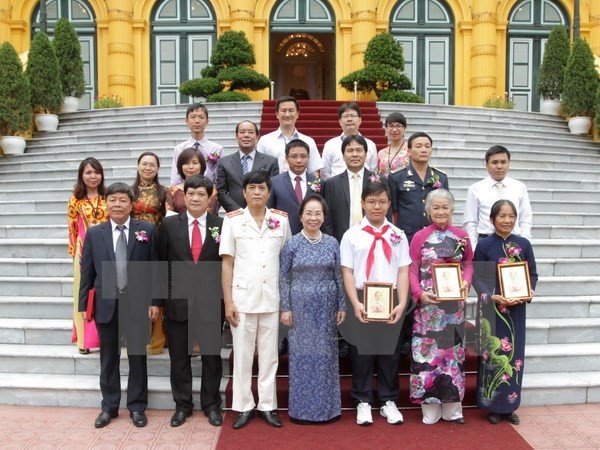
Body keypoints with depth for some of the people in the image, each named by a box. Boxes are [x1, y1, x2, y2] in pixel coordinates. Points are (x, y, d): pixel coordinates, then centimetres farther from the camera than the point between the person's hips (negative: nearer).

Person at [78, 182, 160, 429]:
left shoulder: (147, 230, -2)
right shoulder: (94, 233, 4)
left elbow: (154, 268, -2)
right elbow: (87, 272, 4)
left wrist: (154, 301, -6)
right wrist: (83, 304, 1)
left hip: (137, 303, -1)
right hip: (106, 304, 2)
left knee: (137, 357, 9)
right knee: (108, 359, 12)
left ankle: (137, 407, 22)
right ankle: (109, 407, 26)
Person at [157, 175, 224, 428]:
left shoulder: (221, 226, 0)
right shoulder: (169, 225, 2)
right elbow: (162, 264, 3)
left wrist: (226, 299, -2)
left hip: (211, 302, -1)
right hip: (178, 300, 1)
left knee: (211, 355, 10)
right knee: (179, 356, 11)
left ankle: (211, 404, 26)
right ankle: (182, 405, 27)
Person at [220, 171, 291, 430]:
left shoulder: (281, 220, 2)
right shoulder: (232, 221, -2)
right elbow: (227, 263, -1)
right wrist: (228, 301, -5)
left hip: (271, 298, 2)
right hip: (242, 297, -1)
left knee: (269, 354, 9)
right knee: (242, 354, 7)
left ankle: (267, 405, 20)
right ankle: (244, 406, 19)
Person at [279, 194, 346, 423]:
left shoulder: (332, 243, 4)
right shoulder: (292, 244, -3)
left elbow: (338, 276, 6)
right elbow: (283, 278, -2)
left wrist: (342, 305, 4)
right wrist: (285, 308, -6)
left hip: (326, 307, 2)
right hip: (301, 306, -2)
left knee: (326, 354, 8)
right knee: (302, 354, 5)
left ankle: (327, 406, 22)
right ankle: (302, 408, 17)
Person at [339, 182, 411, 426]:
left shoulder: (397, 235, 7)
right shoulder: (352, 235, 2)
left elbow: (403, 271, 3)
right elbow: (347, 272, -2)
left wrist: (402, 303, -8)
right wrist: (355, 303, -13)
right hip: (362, 301, -1)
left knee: (390, 352, 8)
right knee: (361, 352, 5)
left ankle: (388, 401, 21)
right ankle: (363, 401, 18)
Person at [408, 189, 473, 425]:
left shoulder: (461, 236, 5)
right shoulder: (420, 237, 0)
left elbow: (468, 263, 13)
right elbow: (412, 270, -1)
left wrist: (466, 282, -6)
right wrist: (419, 293, -14)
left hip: (454, 303, 2)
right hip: (427, 303, -2)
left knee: (453, 348, 7)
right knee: (427, 350, 1)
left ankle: (452, 405, 18)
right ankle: (430, 406, 12)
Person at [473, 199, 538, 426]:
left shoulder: (523, 244, 3)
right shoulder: (484, 245, -4)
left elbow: (533, 274, 7)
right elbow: (477, 277, -6)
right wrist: (493, 296, -19)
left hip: (516, 308, 3)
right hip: (491, 309, -3)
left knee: (514, 354, 8)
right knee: (493, 354, 3)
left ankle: (509, 405, 21)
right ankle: (493, 406, 15)